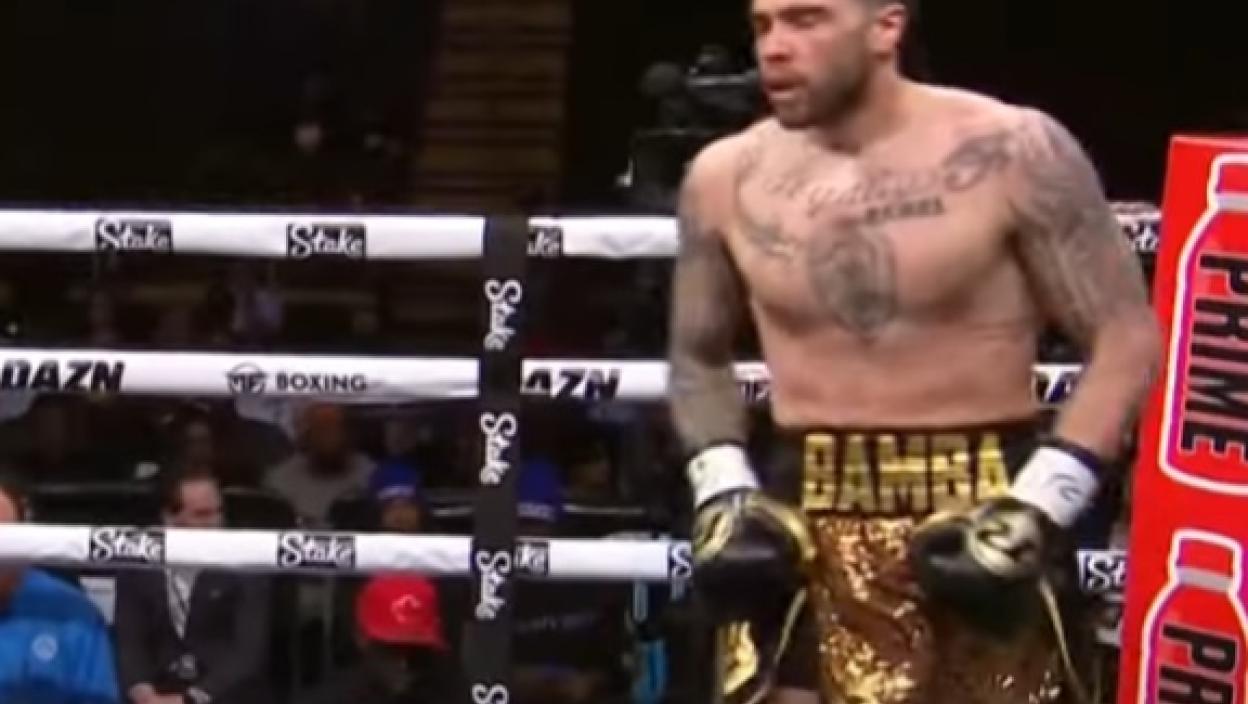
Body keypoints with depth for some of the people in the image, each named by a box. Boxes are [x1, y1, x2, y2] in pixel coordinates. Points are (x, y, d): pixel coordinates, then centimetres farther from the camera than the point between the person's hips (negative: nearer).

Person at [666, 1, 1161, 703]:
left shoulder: (1013, 152, -9)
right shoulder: (726, 179, 3)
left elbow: (1126, 338, -6)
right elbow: (699, 355, 18)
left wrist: (1039, 505, -14)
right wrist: (722, 491, 3)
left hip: (978, 520, -3)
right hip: (802, 531, 3)